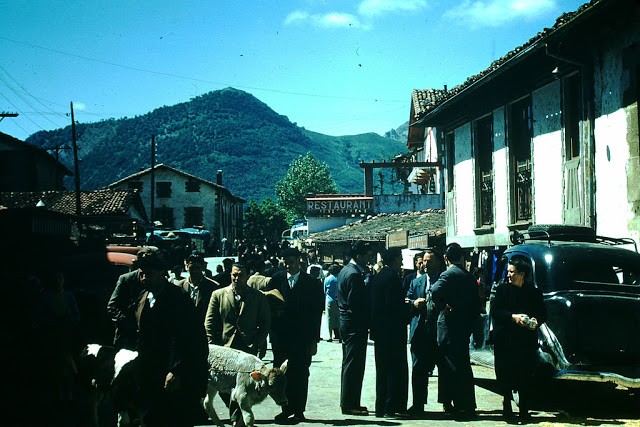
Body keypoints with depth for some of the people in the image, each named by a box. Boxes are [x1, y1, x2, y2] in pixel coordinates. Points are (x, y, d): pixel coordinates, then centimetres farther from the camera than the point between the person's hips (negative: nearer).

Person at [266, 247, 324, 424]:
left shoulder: (312, 283, 0)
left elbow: (316, 314, -1)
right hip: (281, 337, 2)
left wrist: (314, 340, -4)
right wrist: (273, 333, -4)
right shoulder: (276, 280, 5)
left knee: (300, 375, 1)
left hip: (302, 338, -2)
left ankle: (298, 411, 7)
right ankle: (286, 409, 13)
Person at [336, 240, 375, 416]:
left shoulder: (345, 271, 13)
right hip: (355, 326, -11)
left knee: (350, 364, 16)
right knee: (354, 365, -5)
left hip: (346, 323, 11)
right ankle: (349, 404, -1)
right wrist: (366, 323, -13)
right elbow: (356, 303, -22)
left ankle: (348, 402, 24)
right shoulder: (354, 275, -18)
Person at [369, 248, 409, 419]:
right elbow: (394, 306, -20)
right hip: (393, 331, -9)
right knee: (397, 369, -3)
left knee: (382, 369, 14)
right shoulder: (393, 277, -15)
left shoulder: (377, 277, 12)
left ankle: (381, 407, 17)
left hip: (379, 331, 9)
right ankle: (393, 407, -3)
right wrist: (411, 307, -7)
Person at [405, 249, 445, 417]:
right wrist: (414, 303, -8)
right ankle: (418, 404, 7)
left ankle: (446, 402, 18)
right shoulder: (416, 282, 15)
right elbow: (406, 301, 13)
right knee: (418, 369, 2)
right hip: (420, 332, 3)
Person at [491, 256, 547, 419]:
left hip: (527, 341, 0)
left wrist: (536, 321, -11)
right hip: (505, 341, 0)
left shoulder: (534, 292, 6)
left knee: (525, 377, -1)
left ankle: (524, 409, 8)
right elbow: (494, 311, -4)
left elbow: (543, 314, 11)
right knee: (505, 375, 0)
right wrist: (513, 317, -17)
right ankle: (507, 404, 14)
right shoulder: (502, 289, 4)